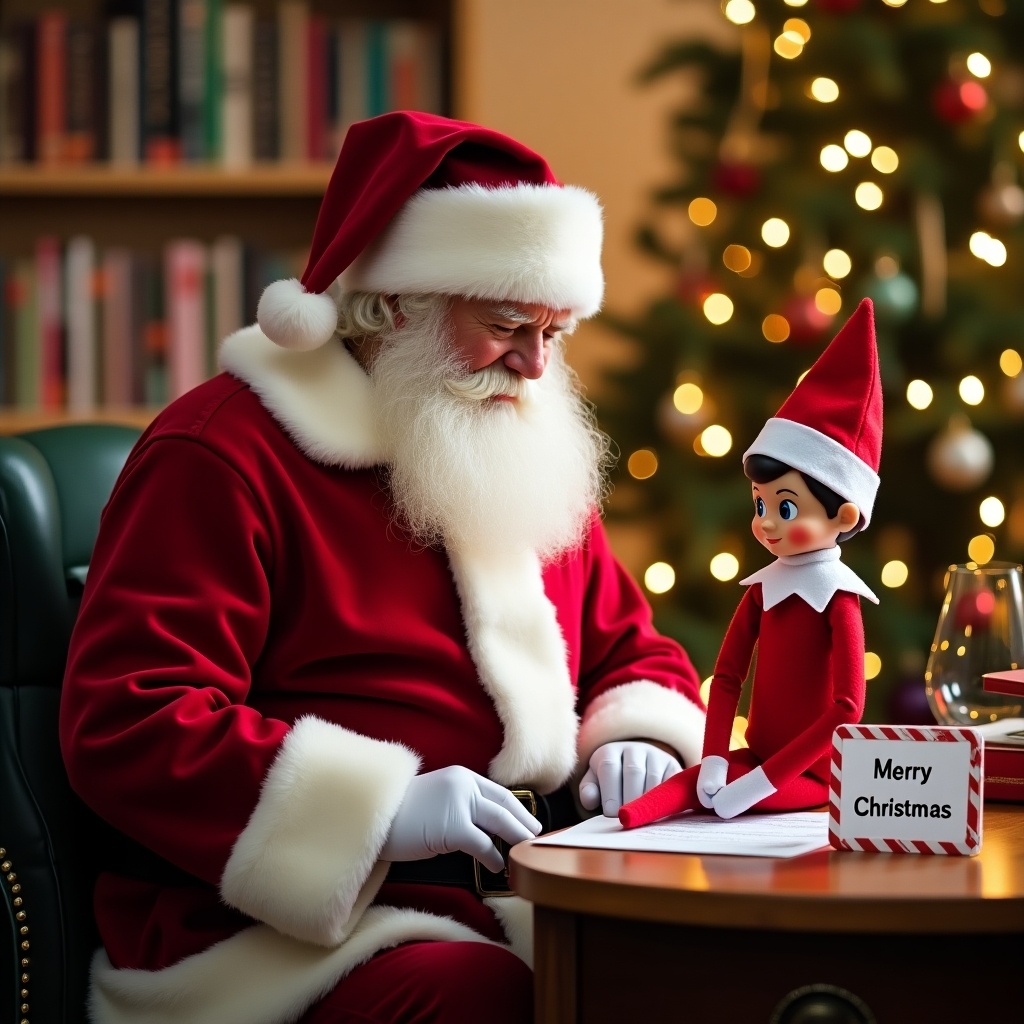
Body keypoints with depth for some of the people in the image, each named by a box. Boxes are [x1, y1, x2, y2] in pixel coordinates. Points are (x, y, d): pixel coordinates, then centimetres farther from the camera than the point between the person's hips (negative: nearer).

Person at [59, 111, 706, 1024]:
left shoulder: (533, 461, 20)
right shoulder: (224, 452, -6)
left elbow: (634, 653, 30)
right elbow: (124, 723, -14)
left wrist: (636, 740, 3)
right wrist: (378, 809, -23)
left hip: (528, 890, 7)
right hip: (298, 922, -7)